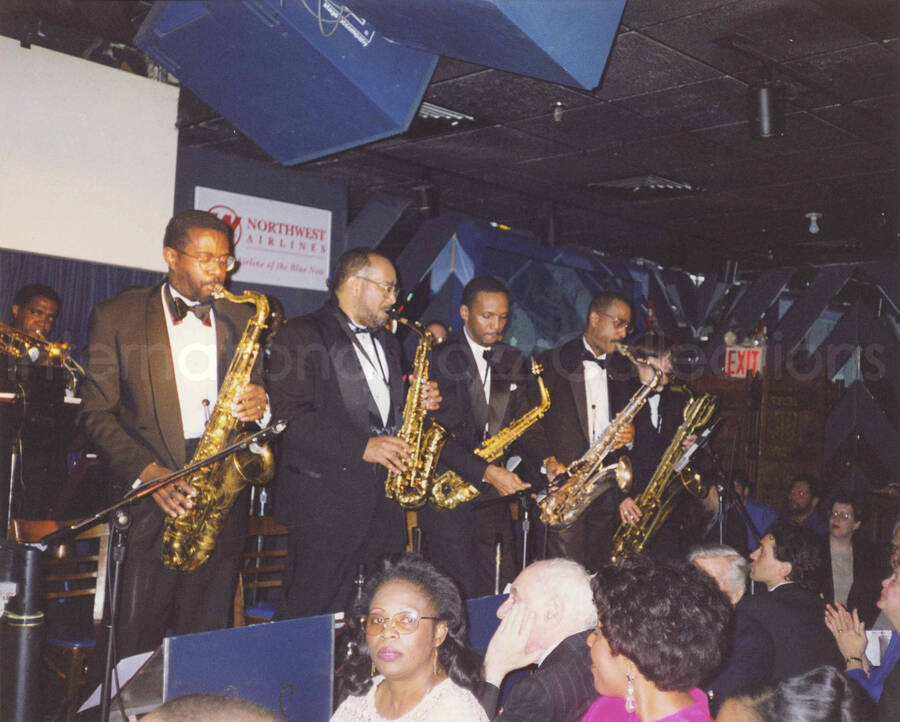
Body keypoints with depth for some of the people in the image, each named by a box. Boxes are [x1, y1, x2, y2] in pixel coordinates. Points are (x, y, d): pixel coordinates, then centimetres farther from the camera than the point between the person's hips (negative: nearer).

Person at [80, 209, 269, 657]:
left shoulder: (244, 321, 14)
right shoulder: (116, 317, 4)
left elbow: (261, 393, 18)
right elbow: (97, 414, 0)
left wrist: (261, 404, -7)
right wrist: (147, 472, -14)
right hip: (148, 503, -2)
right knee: (136, 643, -1)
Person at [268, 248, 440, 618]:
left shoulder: (387, 342, 21)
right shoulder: (301, 334, -4)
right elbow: (291, 415, -14)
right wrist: (361, 446, -18)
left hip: (383, 500, 7)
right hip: (324, 500, -7)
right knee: (312, 612, -5)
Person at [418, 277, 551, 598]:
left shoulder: (512, 363, 12)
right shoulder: (440, 361, -9)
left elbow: (523, 424, 12)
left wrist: (546, 460, -7)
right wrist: (486, 472, -24)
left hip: (494, 498, 6)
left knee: (501, 593, 7)